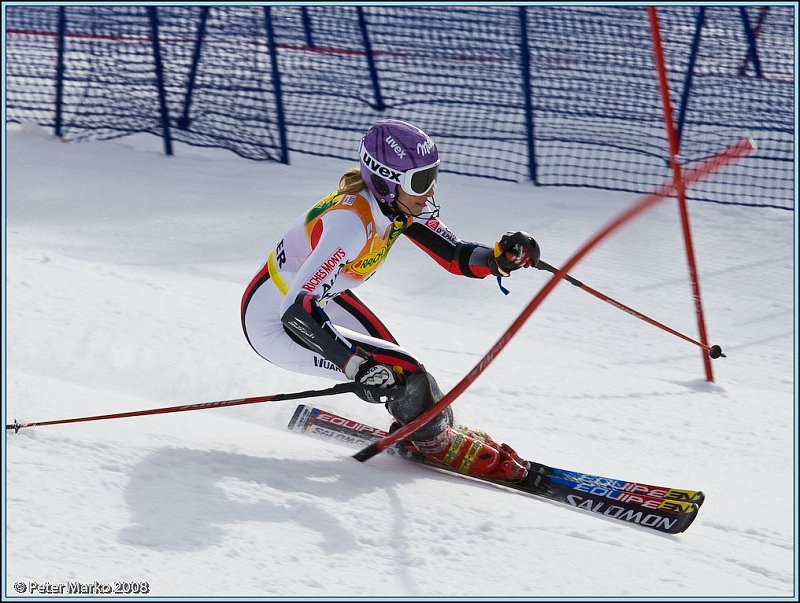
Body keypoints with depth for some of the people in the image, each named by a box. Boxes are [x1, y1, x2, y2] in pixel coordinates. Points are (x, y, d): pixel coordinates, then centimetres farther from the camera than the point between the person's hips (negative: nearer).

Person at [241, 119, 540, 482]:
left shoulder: (403, 203, -11)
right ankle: (438, 445, 10)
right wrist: (359, 367, -49)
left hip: (319, 299, 8)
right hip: (274, 322, -8)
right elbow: (296, 311, -42)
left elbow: (456, 257, -4)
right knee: (404, 375, -15)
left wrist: (501, 257, -24)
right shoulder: (351, 222, -36)